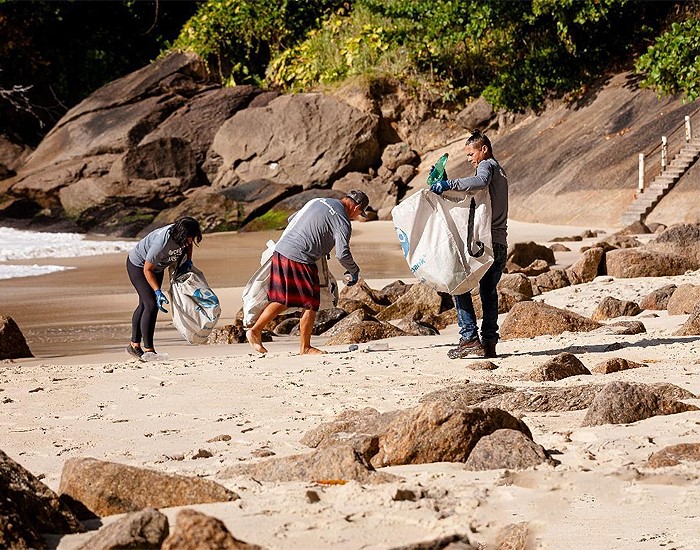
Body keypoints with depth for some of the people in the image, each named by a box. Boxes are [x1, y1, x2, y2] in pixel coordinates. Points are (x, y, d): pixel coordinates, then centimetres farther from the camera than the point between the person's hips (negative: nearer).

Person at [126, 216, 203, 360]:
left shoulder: (183, 234, -22)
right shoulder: (162, 243, -42)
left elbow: (188, 245, 6)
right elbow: (147, 269, -30)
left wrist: (188, 261, -8)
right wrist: (158, 292, -34)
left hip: (157, 266, 8)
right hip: (138, 265, -8)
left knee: (144, 305, 14)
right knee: (151, 305, -17)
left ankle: (134, 345, 24)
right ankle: (148, 350, -14)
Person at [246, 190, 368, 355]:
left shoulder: (317, 201, 17)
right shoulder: (342, 221, -6)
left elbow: (292, 219, 27)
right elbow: (342, 253, -13)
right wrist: (354, 271, 5)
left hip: (280, 250, 8)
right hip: (300, 259, -8)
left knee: (282, 300, 18)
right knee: (311, 304, 4)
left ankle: (255, 330, 18)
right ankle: (305, 347, 11)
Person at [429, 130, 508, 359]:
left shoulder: (487, 165, -3)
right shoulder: (499, 171, 26)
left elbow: (481, 181, -29)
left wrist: (449, 184, -31)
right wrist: (449, 186, 17)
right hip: (500, 244, 9)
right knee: (488, 292, 14)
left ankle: (470, 338, -11)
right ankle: (489, 343, 11)